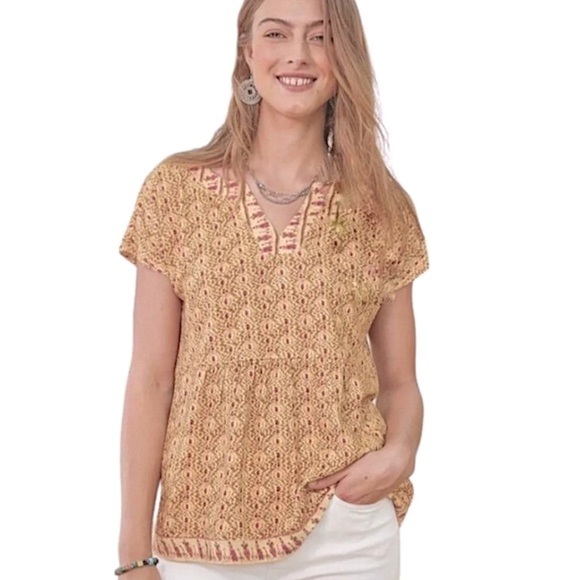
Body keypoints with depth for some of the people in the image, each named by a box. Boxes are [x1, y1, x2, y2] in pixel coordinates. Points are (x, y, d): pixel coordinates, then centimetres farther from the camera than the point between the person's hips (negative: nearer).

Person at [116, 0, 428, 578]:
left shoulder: (382, 206, 2)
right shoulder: (176, 190, -2)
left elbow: (399, 382, 7)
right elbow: (150, 379, -3)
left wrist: (399, 452, -15)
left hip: (346, 531, 1)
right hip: (203, 532, 0)